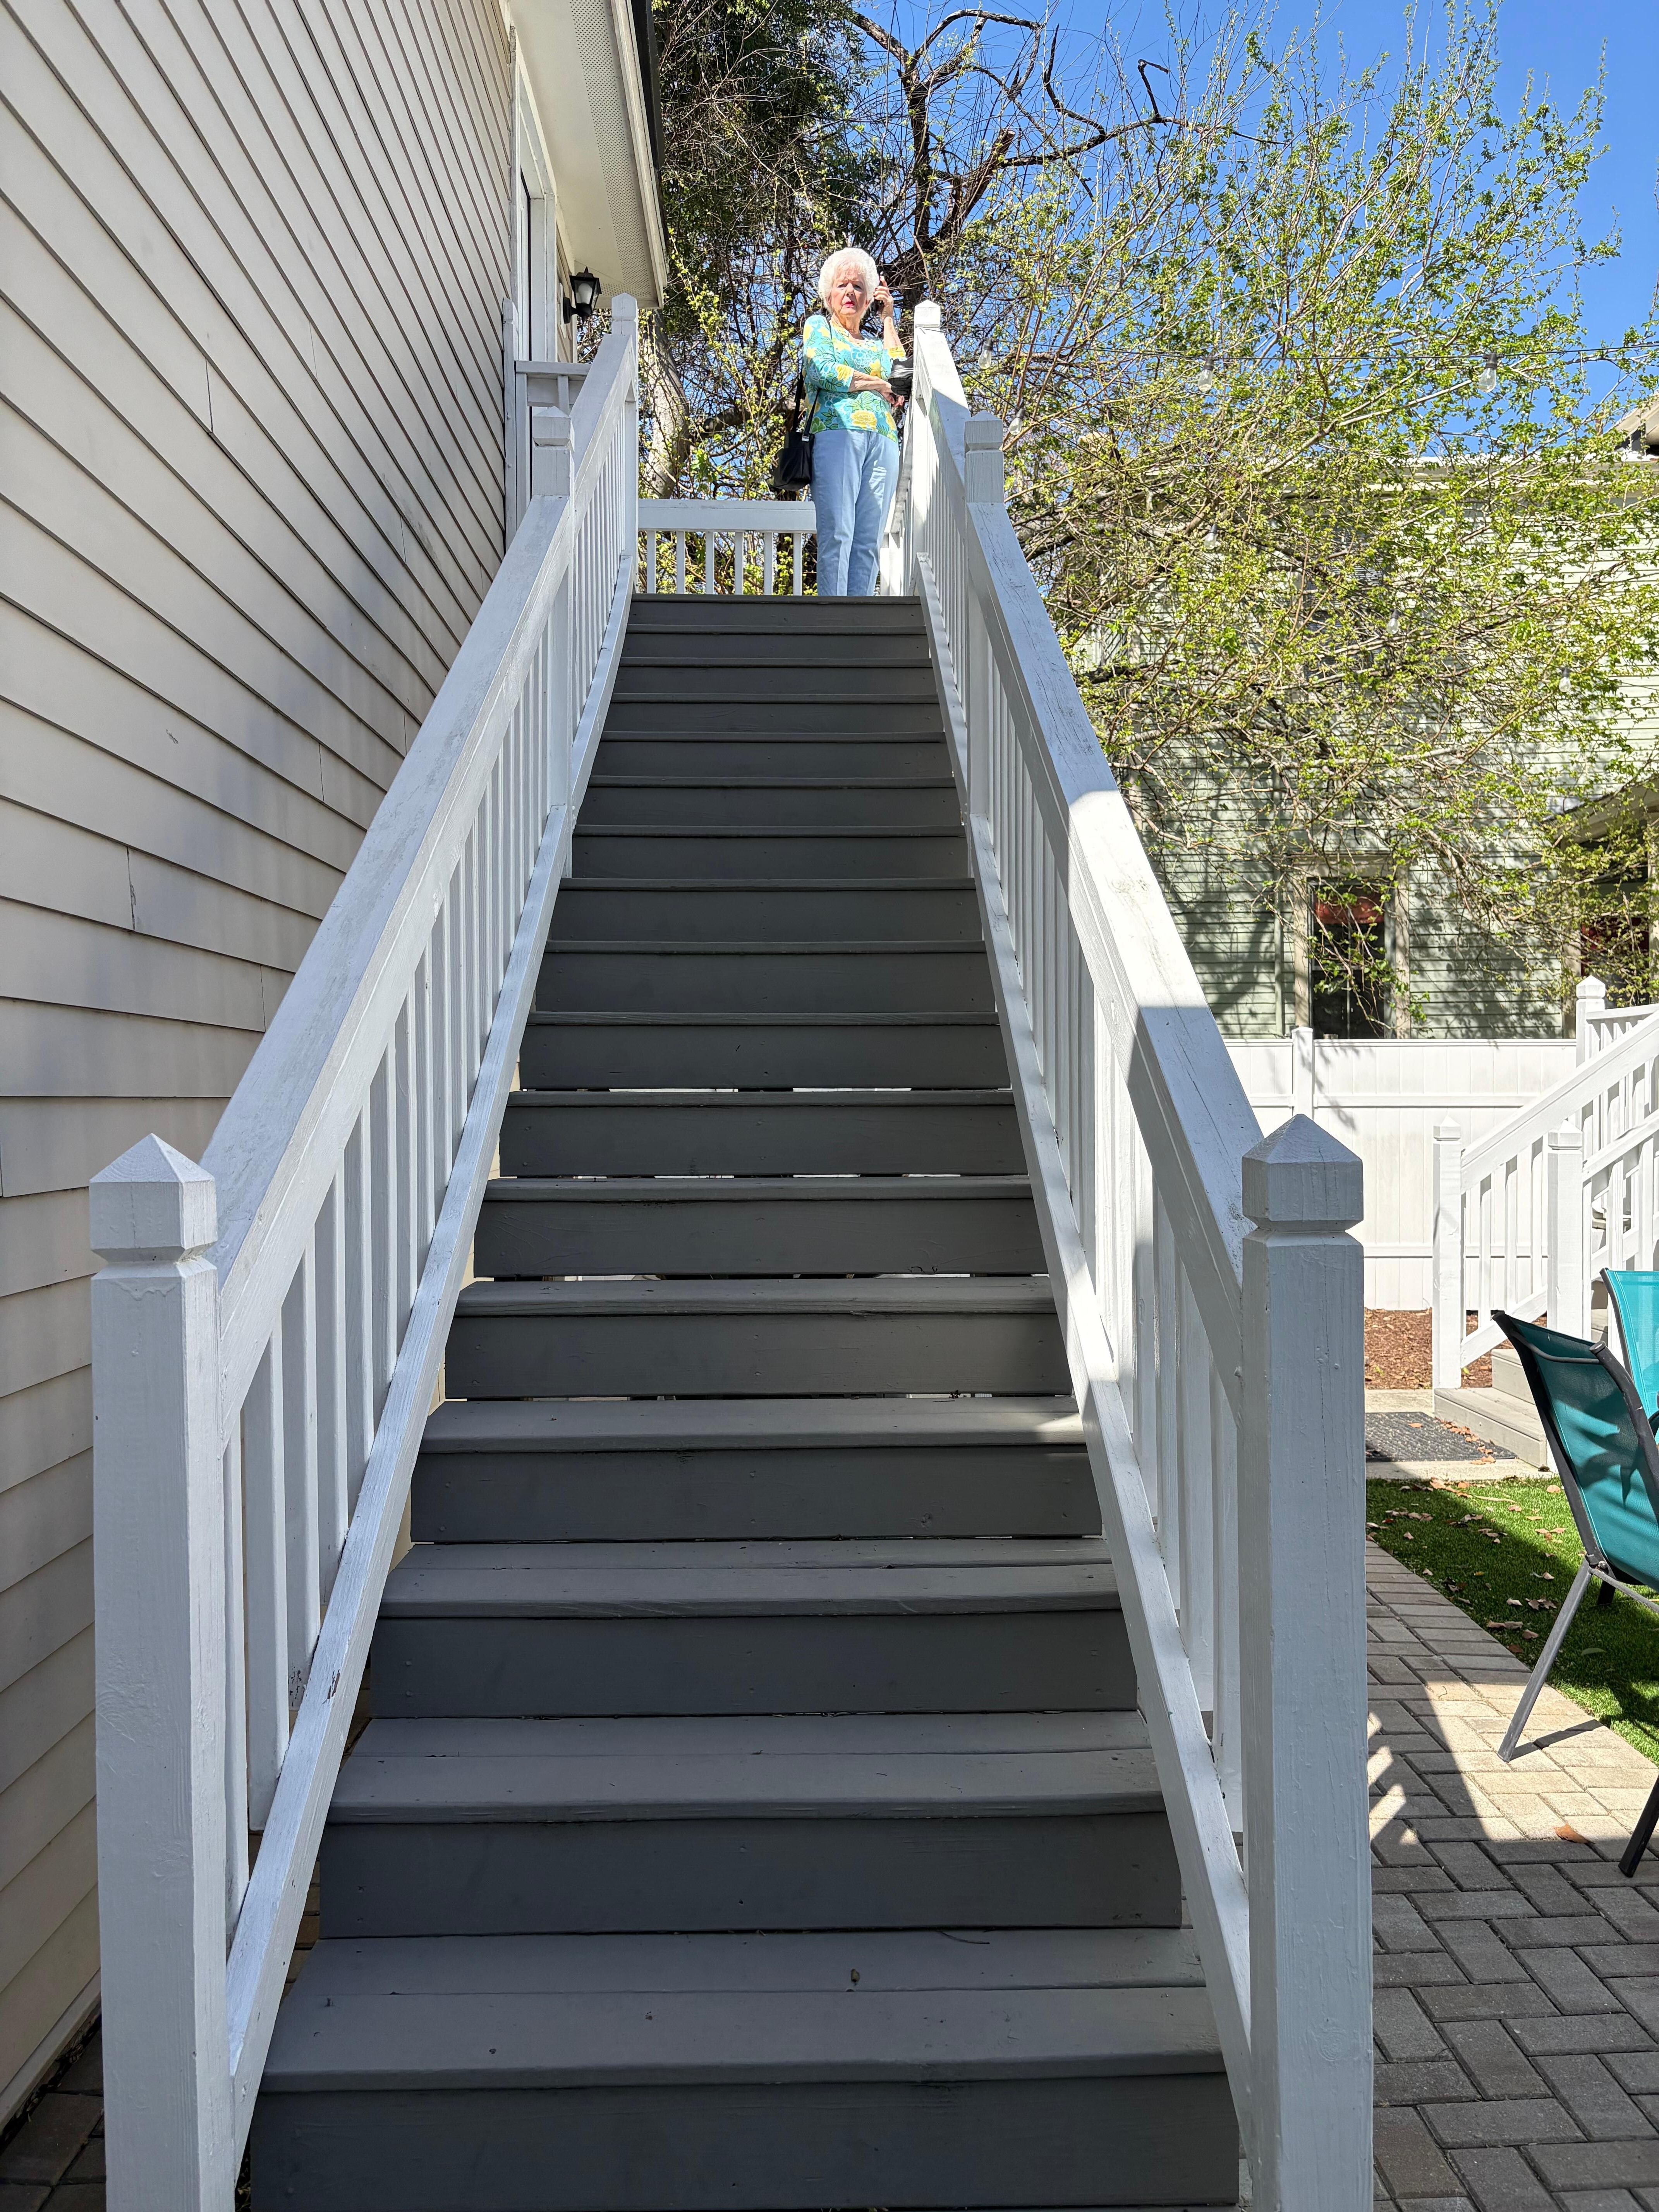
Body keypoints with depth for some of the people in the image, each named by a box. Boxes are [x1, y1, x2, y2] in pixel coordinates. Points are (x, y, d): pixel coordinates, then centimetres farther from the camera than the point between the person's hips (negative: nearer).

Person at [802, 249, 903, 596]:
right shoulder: (818, 327, 19)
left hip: (883, 443, 5)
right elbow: (821, 370, -1)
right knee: (837, 535, -18)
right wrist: (876, 385, 6)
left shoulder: (876, 344, 31)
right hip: (837, 434, -4)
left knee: (868, 543, -8)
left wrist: (888, 319, 21)